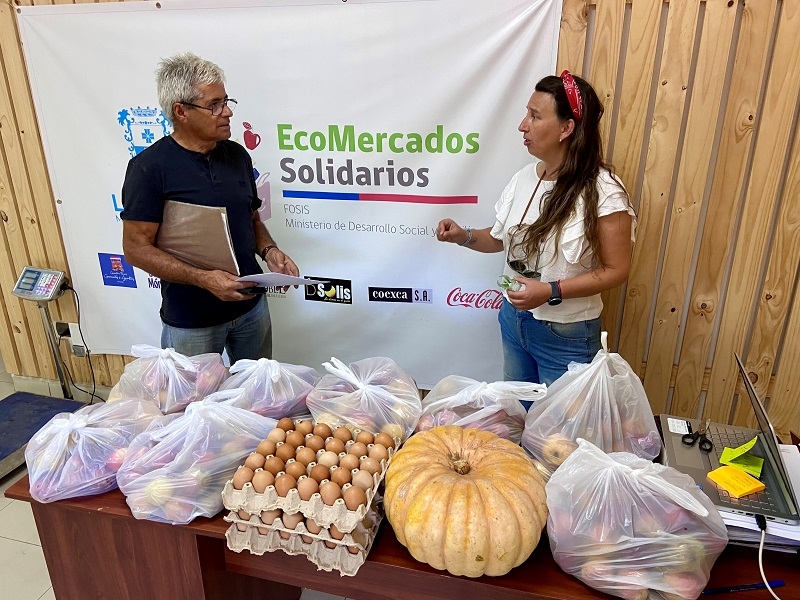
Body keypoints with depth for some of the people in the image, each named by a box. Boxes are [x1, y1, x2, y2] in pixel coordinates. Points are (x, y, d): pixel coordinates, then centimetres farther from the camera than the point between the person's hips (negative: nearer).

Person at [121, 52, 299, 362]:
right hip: (190, 320, -4)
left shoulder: (237, 155, 2)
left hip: (252, 305, 5)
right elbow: (136, 248, -15)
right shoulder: (149, 167, -14)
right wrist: (203, 279, -26)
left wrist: (269, 250, -8)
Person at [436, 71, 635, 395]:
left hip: (566, 335, -6)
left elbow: (615, 270, -16)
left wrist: (551, 292, -26)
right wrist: (464, 236, -7)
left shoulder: (603, 193, -20)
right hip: (513, 320, 6)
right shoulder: (524, 178, -2)